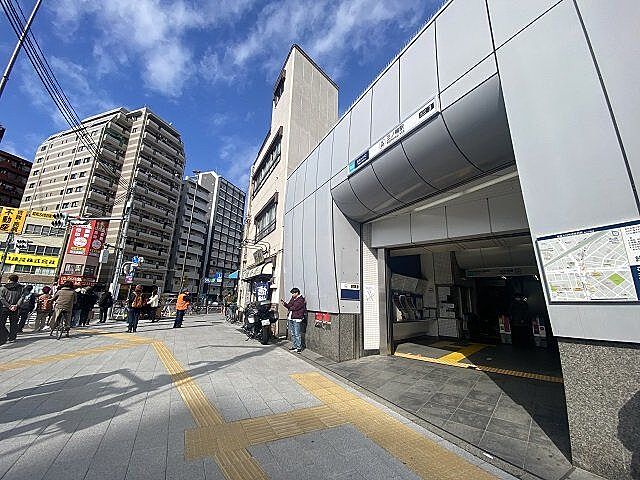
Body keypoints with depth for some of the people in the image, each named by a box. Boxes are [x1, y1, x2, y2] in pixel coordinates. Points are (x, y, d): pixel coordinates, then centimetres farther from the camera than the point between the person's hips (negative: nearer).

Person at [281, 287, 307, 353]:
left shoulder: (301, 300, -12)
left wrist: (290, 308, -1)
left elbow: (295, 307, -19)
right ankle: (294, 346, 27)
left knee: (297, 334, -5)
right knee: (292, 334, 15)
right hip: (291, 319, 9)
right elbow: (289, 306, 15)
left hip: (297, 319, -9)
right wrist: (284, 303, -4)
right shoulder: (292, 299, 15)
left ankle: (299, 347, 4)